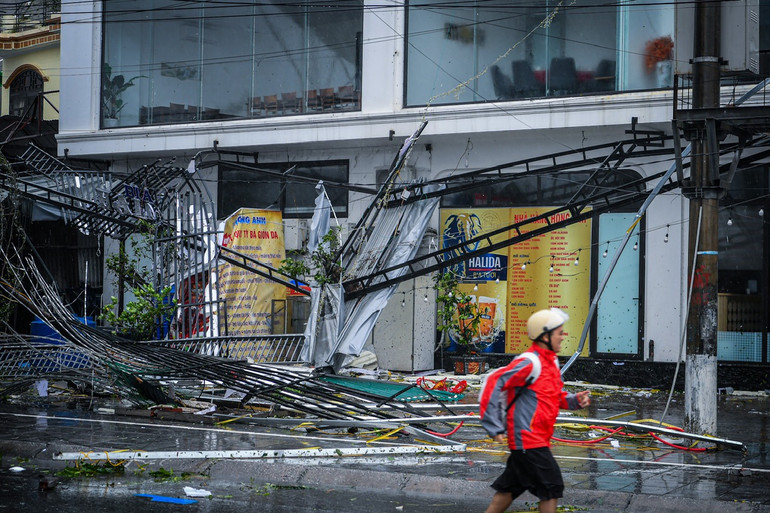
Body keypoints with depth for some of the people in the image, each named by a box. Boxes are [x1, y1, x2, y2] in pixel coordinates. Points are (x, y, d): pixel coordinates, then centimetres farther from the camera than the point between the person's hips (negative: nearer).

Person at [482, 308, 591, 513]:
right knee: (551, 487, -7)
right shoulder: (529, 363, -17)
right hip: (528, 439, -9)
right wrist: (494, 427, -20)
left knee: (511, 486, 14)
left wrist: (574, 400, 2)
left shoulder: (552, 361, 14)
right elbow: (493, 384, -20)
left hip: (539, 439, 9)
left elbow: (556, 396, 25)